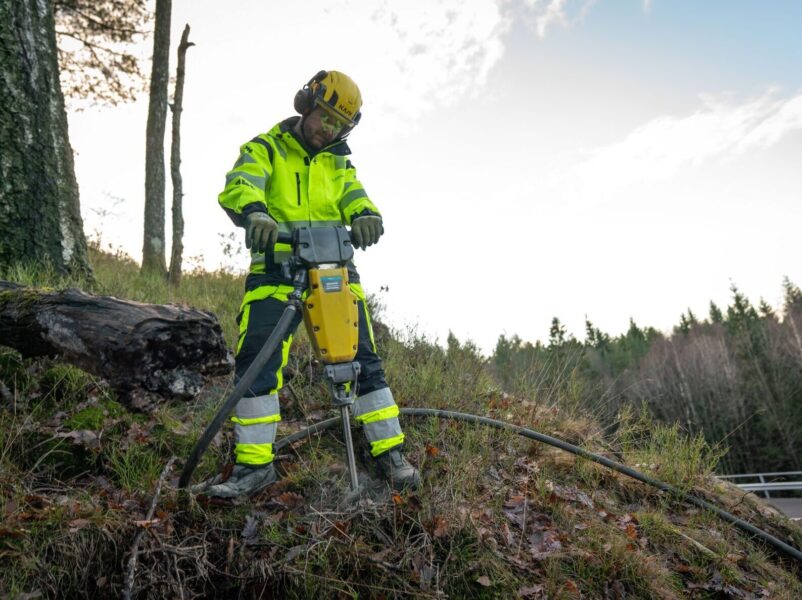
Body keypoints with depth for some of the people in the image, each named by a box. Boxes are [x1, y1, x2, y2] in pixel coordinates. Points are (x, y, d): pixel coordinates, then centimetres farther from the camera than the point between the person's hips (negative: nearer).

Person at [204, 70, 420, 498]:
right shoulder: (265, 150, 6)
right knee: (257, 361, -10)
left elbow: (355, 198, 0)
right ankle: (254, 464, 4)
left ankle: (390, 452, 7)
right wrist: (255, 214, -39)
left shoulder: (338, 163, 18)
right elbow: (239, 187, -14)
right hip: (276, 269, -2)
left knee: (361, 358, -2)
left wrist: (365, 216, -27)